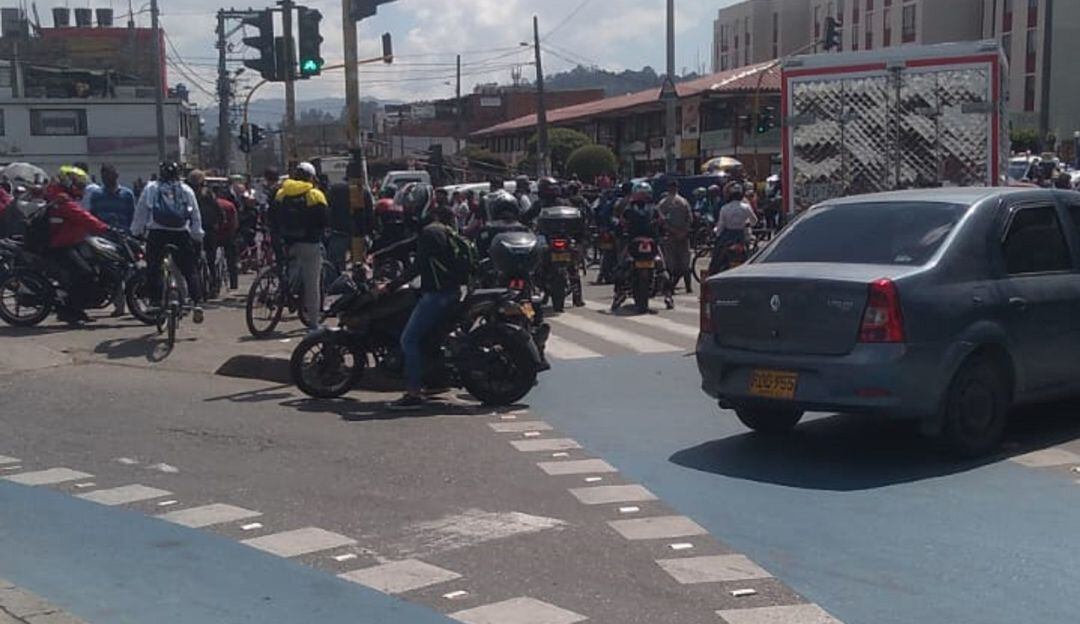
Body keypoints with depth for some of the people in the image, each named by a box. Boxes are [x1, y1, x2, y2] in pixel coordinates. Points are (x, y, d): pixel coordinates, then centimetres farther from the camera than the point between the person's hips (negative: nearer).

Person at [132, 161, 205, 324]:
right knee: (190, 270, 6)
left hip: (157, 233, -1)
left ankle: (157, 302, -1)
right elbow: (196, 216, 9)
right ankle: (197, 303, -6)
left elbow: (140, 212, 7)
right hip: (181, 234, 1)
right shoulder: (186, 190, 9)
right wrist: (197, 236, 16)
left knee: (153, 269, 8)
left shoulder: (150, 188, 6)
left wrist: (136, 232, 14)